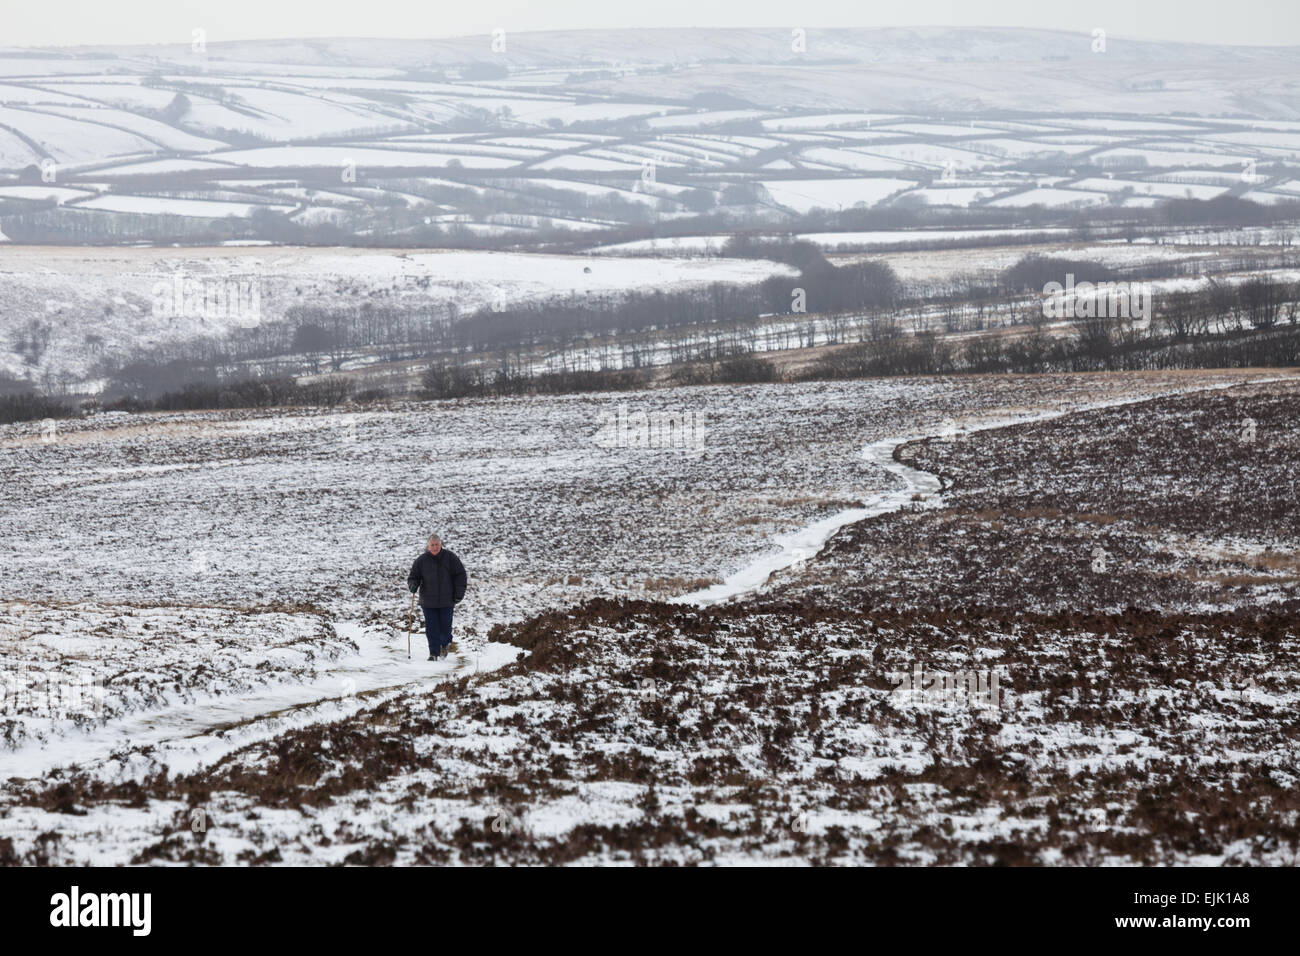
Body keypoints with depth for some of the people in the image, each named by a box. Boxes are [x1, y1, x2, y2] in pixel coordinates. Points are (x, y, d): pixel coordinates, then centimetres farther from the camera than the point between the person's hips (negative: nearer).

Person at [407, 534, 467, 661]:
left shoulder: (450, 558, -2)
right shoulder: (421, 560, 0)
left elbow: (461, 576, 3)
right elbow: (413, 577, 8)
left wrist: (459, 594, -2)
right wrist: (413, 585, -15)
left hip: (446, 601, -1)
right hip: (428, 601, 1)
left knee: (445, 625, 6)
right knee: (431, 628, -2)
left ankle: (445, 644, 35)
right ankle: (434, 653, 5)